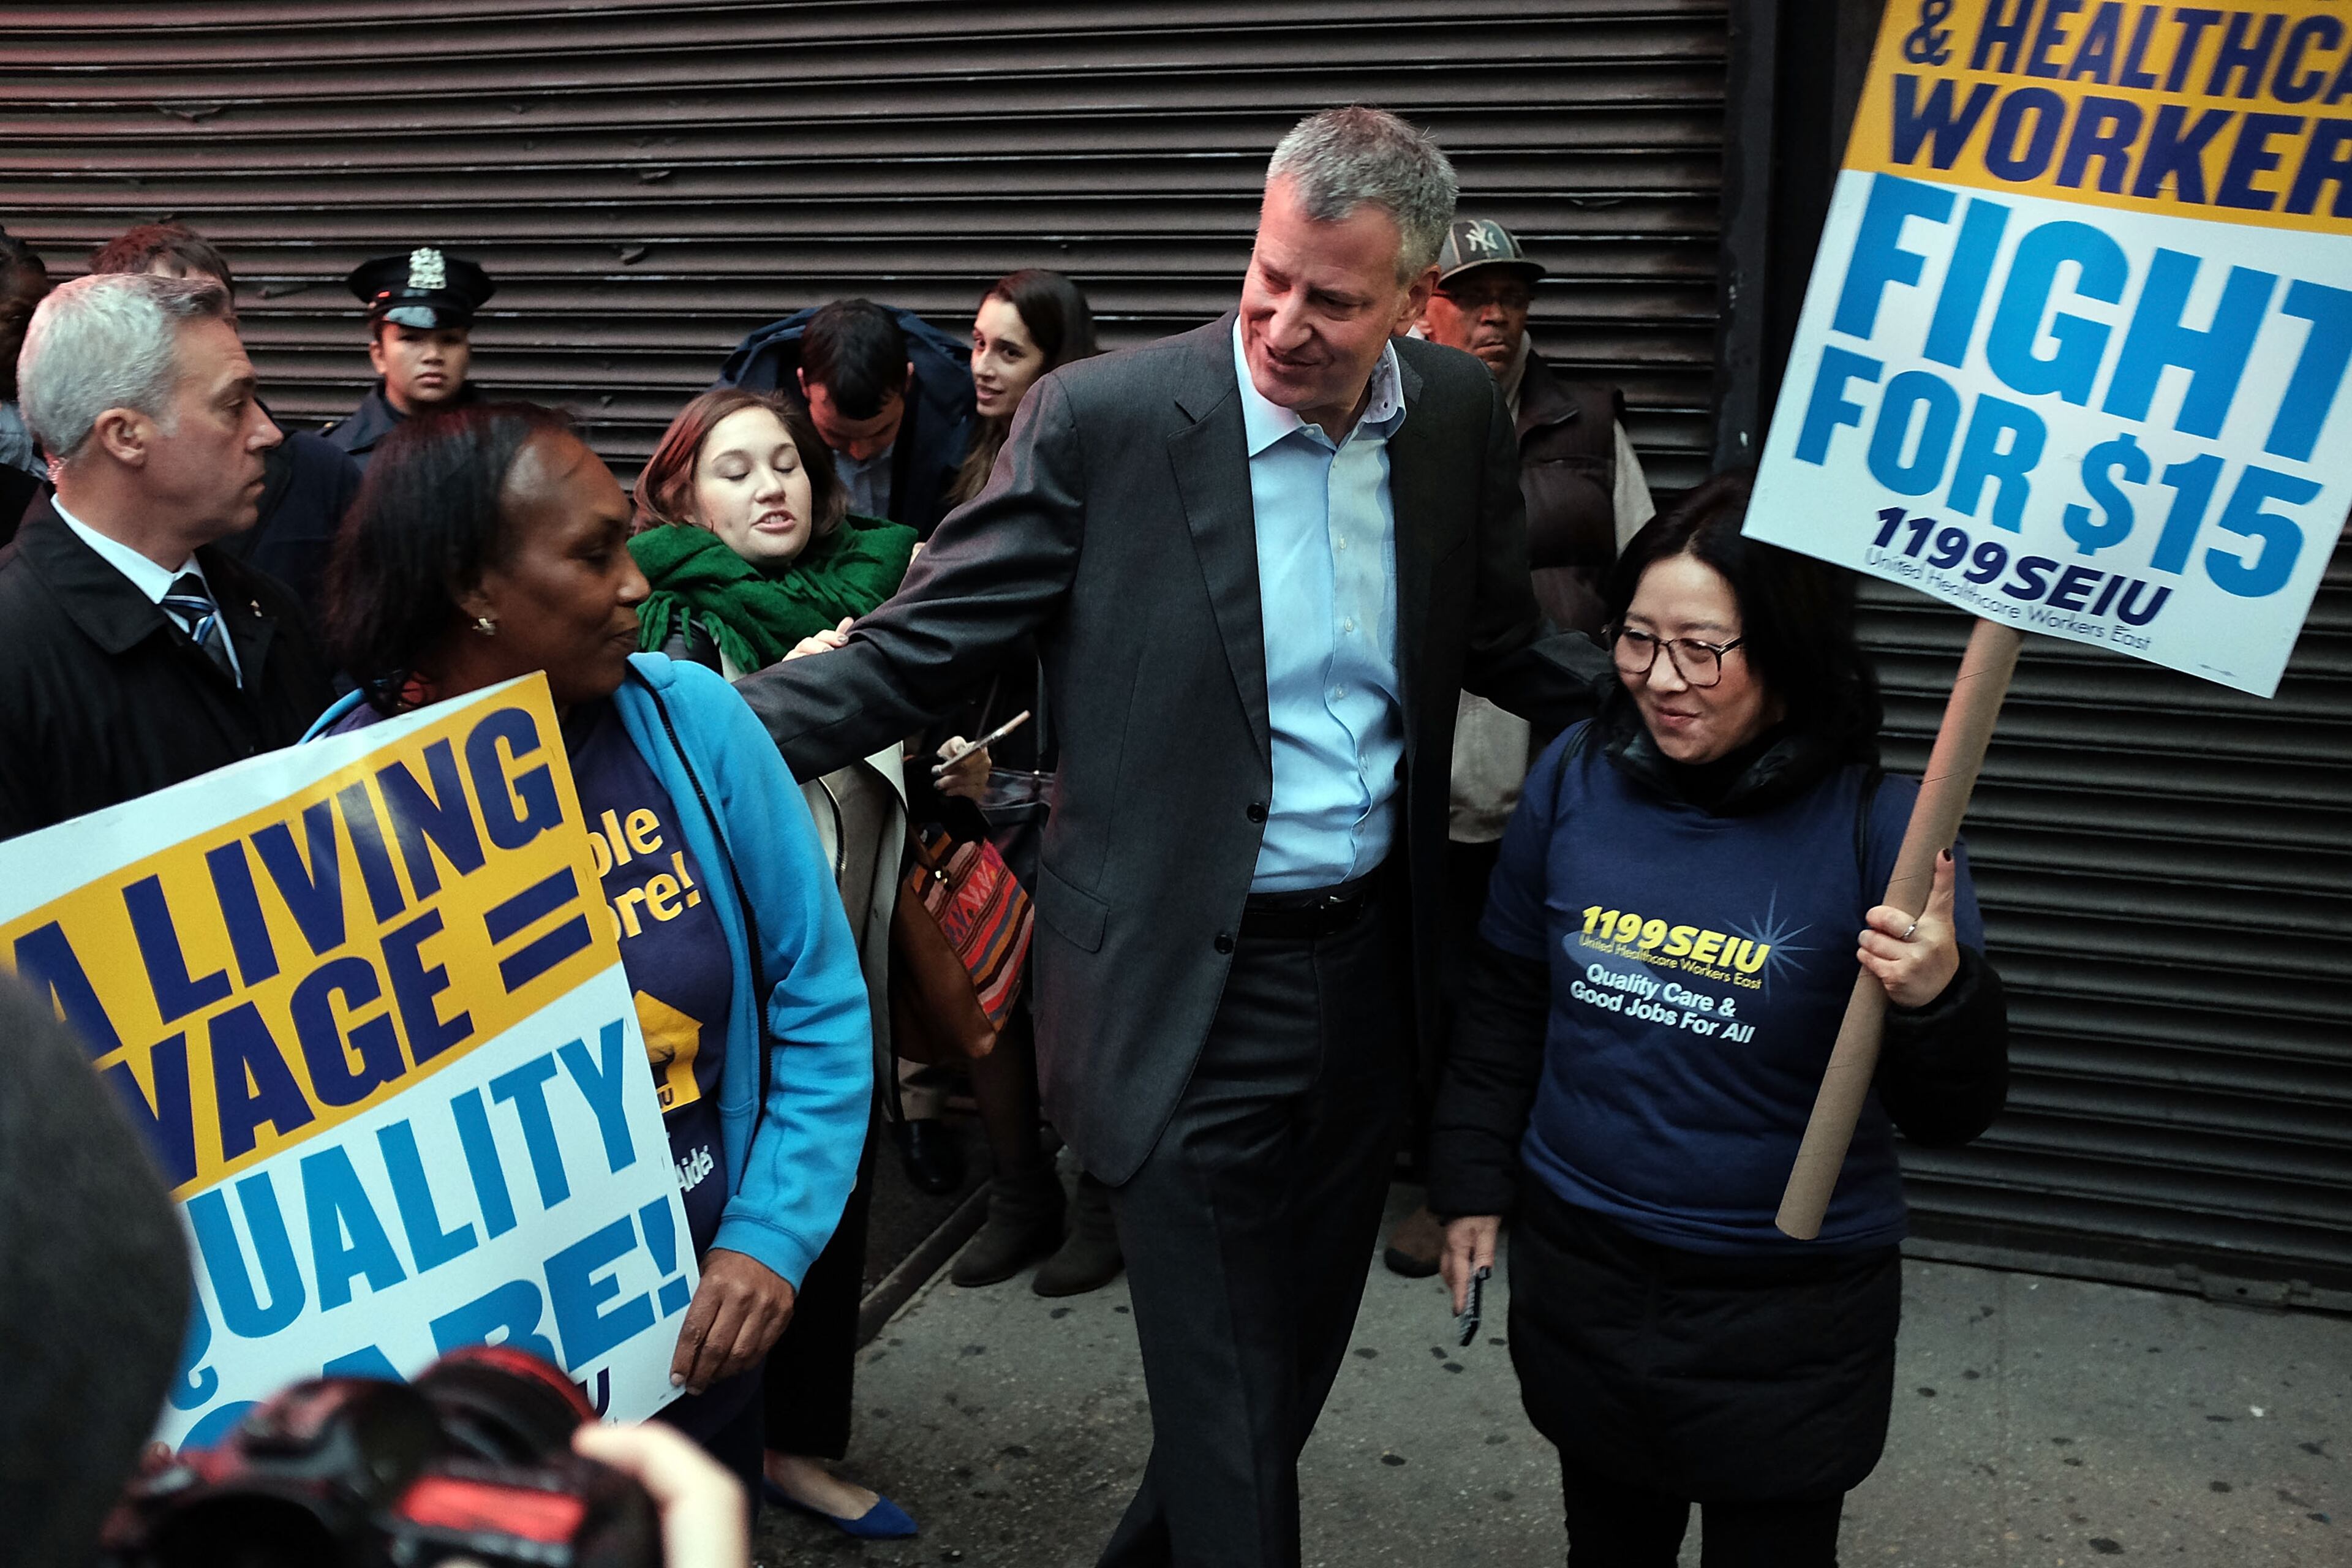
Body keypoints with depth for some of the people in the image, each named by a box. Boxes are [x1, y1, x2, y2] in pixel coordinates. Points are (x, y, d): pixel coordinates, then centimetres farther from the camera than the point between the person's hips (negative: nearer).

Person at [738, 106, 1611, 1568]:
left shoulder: (1459, 413, 0)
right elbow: (912, 655, -12)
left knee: (1294, 1352, 24)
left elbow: (1504, 647, 14)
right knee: (1228, 1408, 3)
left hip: (1368, 957, 6)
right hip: (1192, 991, -5)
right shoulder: (1101, 418, -14)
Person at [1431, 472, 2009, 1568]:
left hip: (1787, 1319, -3)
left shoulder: (1878, 825, -17)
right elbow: (1506, 999, 8)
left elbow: (1951, 1117, -13)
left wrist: (1939, 998, -33)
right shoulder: (1574, 779, -6)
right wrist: (1472, 1184, 9)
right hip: (1579, 1280, 4)